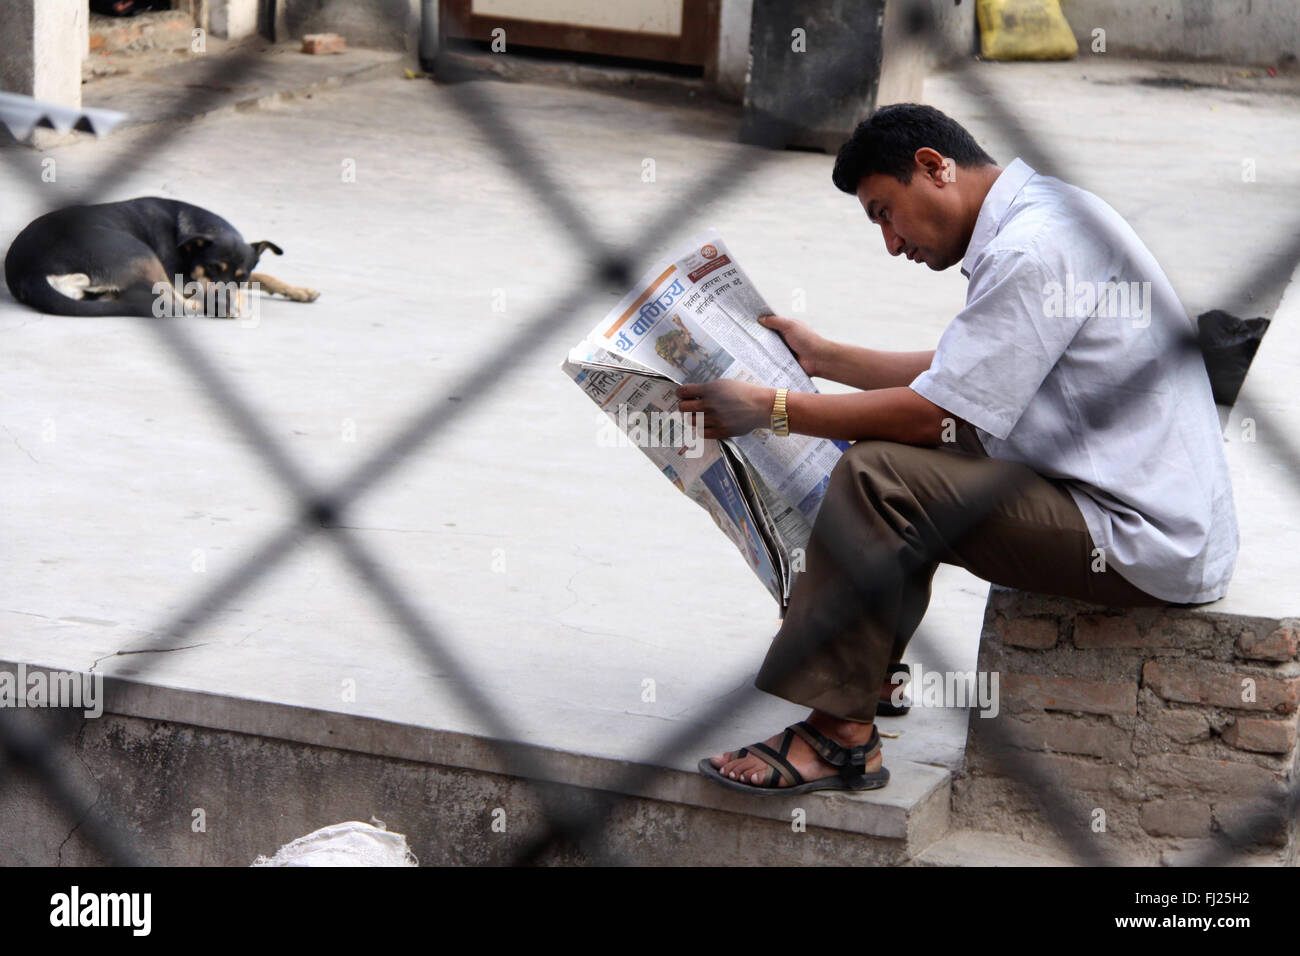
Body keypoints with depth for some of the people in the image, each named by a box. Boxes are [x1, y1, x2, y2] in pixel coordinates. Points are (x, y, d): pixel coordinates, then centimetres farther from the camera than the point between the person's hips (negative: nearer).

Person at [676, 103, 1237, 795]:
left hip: (1142, 544, -11)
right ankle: (869, 672, 30)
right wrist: (822, 357, 26)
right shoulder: (1040, 219, 14)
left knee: (877, 478, -18)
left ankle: (838, 736, -14)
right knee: (906, 455, 23)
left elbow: (930, 412, -19)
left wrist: (771, 409, -11)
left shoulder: (1032, 250, -18)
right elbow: (953, 379, 24)